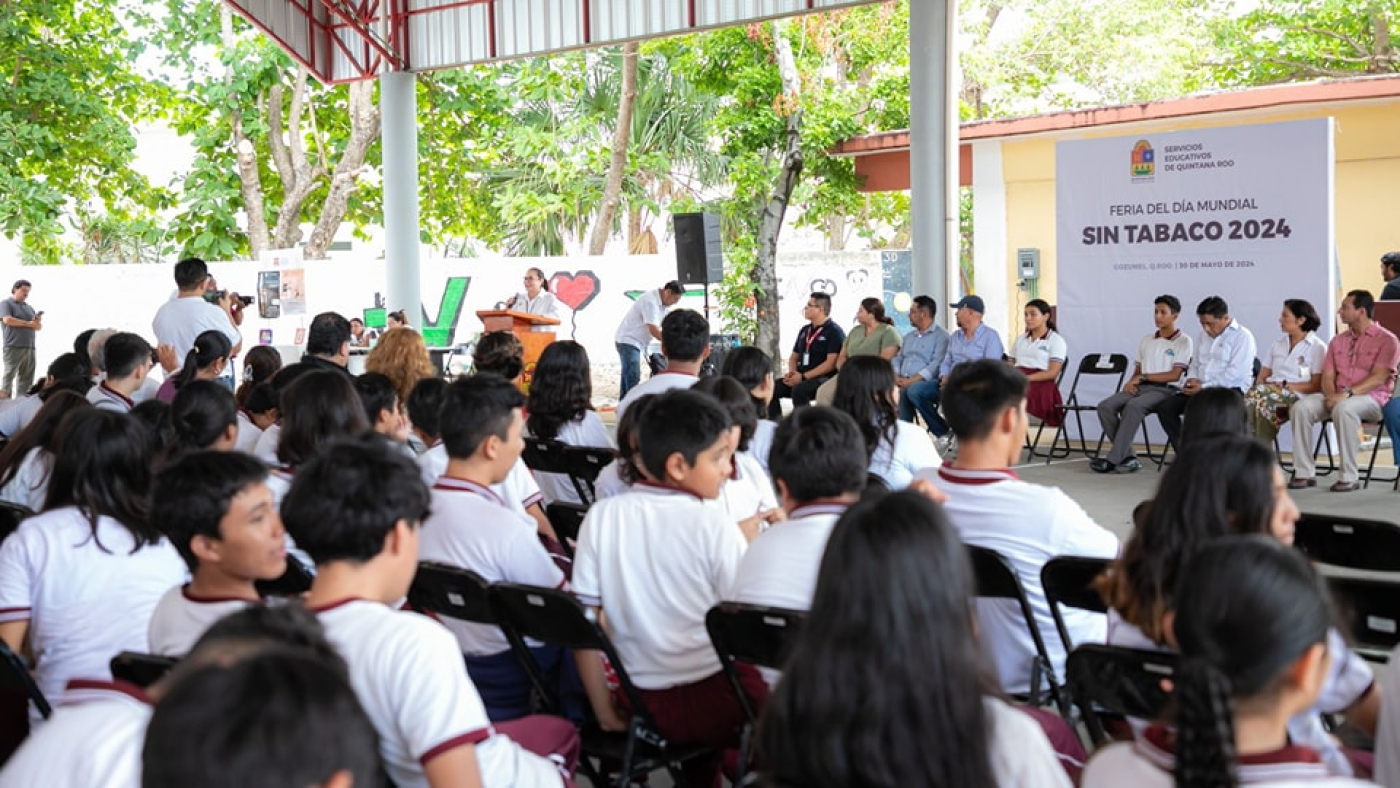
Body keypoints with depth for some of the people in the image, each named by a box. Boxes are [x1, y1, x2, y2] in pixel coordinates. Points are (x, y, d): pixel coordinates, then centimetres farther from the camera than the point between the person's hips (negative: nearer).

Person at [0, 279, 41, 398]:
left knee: (27, 378, 3)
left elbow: (39, 327, 21)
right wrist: (28, 323, -7)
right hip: (13, 348, -7)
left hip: (29, 348, 7)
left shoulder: (29, 307, 22)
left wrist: (38, 321, -4)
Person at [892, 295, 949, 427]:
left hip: (927, 383, -7)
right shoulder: (909, 337, 27)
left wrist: (912, 380, -20)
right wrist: (896, 376, -1)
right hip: (906, 385, 7)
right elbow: (898, 359, 23)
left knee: (914, 390, -37)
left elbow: (937, 363, -13)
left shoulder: (941, 335, -1)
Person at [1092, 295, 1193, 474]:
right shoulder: (1146, 340, 22)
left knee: (1133, 406, -37)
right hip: (1139, 387, 6)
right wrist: (1132, 381, -1)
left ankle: (1113, 460, -38)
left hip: (1164, 390, -6)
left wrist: (1143, 377, -6)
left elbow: (1175, 375, -5)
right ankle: (1128, 457, -22)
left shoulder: (1183, 341, 3)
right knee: (1105, 406, -22)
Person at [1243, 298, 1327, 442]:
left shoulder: (1318, 347, 6)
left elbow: (1316, 385, -2)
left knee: (1257, 397, -36)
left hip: (1296, 396, -5)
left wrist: (1287, 386, -12)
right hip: (1270, 391, 5)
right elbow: (1262, 376, 19)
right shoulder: (1278, 344, 25)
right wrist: (1263, 386, -4)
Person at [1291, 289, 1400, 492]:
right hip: (1338, 396, 6)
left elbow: (1379, 378, -13)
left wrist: (1347, 394, -24)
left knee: (1343, 409, -40)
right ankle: (1305, 473, -22)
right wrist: (1331, 395, -11)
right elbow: (1328, 375, 12)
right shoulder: (1338, 341, 19)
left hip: (1372, 398, -6)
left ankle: (1349, 476, -33)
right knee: (1300, 407, -23)